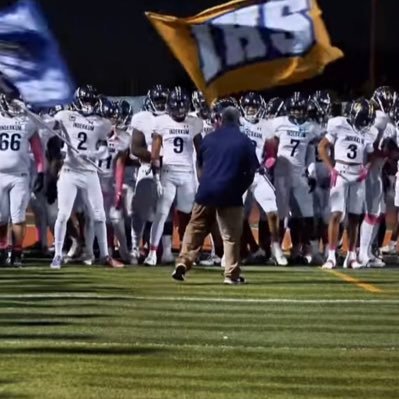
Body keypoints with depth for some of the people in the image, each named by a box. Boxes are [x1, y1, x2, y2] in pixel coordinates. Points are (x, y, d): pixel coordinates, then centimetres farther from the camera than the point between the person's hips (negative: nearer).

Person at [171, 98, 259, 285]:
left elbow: (200, 168, 15)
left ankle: (183, 263, 2)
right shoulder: (245, 142, 3)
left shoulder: (209, 138, 9)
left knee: (195, 229, 13)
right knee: (231, 236, 4)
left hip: (206, 192, 2)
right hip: (230, 194, -2)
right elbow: (251, 173, 5)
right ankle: (232, 274, 3)